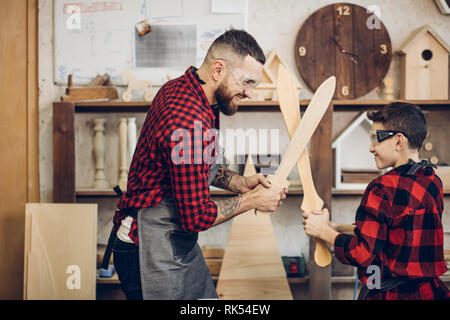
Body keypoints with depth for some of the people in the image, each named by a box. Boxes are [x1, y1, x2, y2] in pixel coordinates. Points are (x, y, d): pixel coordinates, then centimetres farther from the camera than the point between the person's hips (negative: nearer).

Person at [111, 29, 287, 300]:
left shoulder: (180, 88, 3)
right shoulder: (192, 124, -29)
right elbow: (196, 217, -24)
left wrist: (241, 183, 4)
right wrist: (252, 200, -11)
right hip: (153, 254, -10)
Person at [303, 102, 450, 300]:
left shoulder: (383, 188, -19)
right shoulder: (433, 182, 5)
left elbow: (363, 254, -21)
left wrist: (324, 231, -6)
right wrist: (336, 227, 8)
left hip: (391, 294, -8)